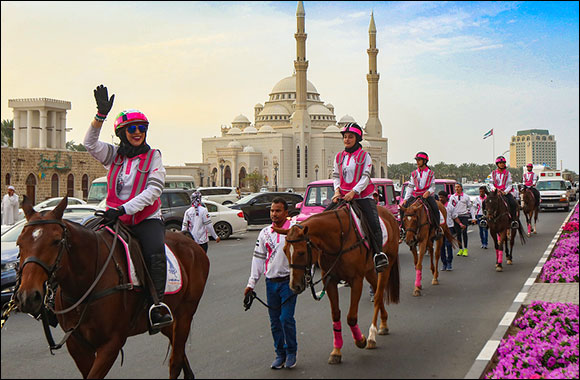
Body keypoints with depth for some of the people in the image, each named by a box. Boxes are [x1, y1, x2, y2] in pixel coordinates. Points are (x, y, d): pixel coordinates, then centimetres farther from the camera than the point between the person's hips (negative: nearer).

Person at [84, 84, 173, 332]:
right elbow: (90, 143, -3)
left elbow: (153, 191, -9)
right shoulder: (114, 155, 12)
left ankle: (157, 304, -29)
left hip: (146, 219, -3)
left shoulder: (153, 157, 2)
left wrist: (124, 209, -20)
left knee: (155, 253, -30)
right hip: (115, 218, 3)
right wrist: (101, 115, -17)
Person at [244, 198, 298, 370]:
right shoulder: (265, 233, 9)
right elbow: (258, 258, 13)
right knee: (275, 321, 8)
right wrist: (251, 283, 11)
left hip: (288, 281, -4)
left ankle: (291, 352, 11)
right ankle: (280, 354, 21)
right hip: (271, 282, 4)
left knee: (286, 318, -8)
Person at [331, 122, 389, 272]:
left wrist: (353, 192, -18)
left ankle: (379, 254, -7)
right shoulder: (339, 157, 13)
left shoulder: (364, 156, 1)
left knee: (374, 223, -18)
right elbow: (336, 176, 14)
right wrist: (337, 190, -5)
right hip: (343, 197, 4)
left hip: (363, 196, -4)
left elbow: (365, 177, -7)